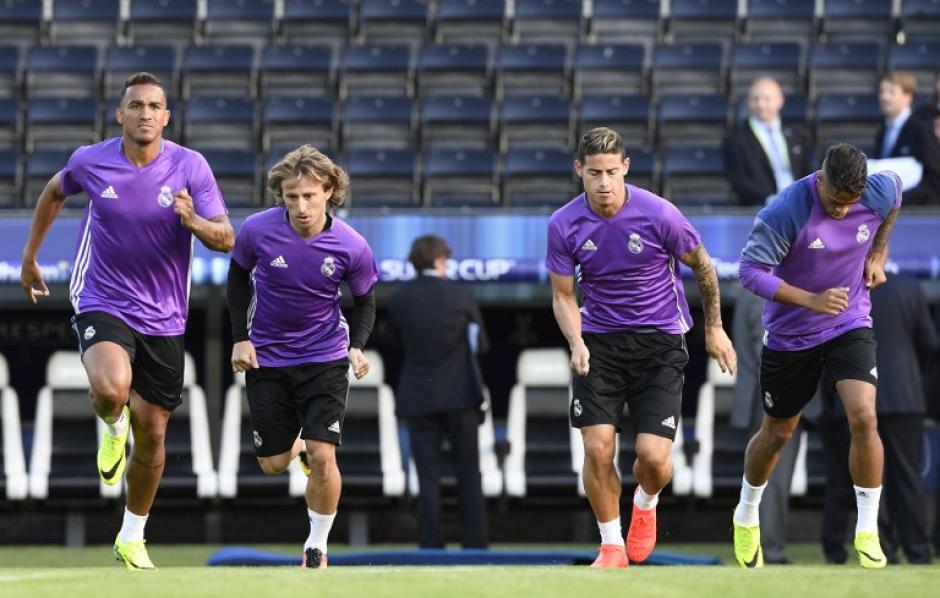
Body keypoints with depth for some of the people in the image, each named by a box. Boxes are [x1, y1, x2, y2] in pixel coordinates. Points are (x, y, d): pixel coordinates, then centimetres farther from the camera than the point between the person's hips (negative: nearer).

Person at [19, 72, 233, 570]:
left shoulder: (190, 167, -9)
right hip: (102, 302, -1)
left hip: (163, 318, 1)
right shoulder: (90, 162, -6)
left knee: (151, 435, 7)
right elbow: (54, 192, 16)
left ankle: (132, 537, 29)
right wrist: (29, 258, 21)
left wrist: (194, 221, -31)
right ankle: (113, 425, 7)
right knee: (111, 389, -32)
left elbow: (225, 239, -9)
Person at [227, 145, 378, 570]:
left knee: (322, 457, -14)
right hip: (266, 358, 1)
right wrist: (240, 338, -3)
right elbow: (238, 277, 3)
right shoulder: (257, 230, -18)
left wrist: (357, 346, -16)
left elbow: (365, 300, 0)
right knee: (273, 465, 7)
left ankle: (317, 546, 8)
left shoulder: (351, 247, -18)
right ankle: (297, 446, 45)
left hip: (324, 357, -1)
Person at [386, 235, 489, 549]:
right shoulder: (461, 295, -5)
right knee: (469, 476, 7)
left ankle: (431, 547, -3)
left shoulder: (398, 301, -1)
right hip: (460, 394, -1)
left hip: (419, 399, 1)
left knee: (428, 479, 1)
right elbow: (480, 343, 4)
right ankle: (475, 546, 5)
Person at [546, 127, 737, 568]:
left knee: (653, 457, -11)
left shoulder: (658, 214, -16)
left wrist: (714, 328, 8)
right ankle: (611, 546, 9)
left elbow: (702, 265, 1)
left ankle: (646, 506, 26)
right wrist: (576, 343, -17)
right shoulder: (564, 225, -9)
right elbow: (563, 295, 1)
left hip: (659, 343, -2)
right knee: (597, 449, -11)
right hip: (599, 342, 2)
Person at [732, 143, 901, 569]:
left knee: (863, 417, -19)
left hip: (850, 326, 2)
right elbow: (750, 270, -25)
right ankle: (747, 517, 41)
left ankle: (867, 532, -8)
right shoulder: (786, 212, -28)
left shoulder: (880, 192, -16)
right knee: (778, 432, 13)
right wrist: (812, 300, -32)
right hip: (790, 336, -2)